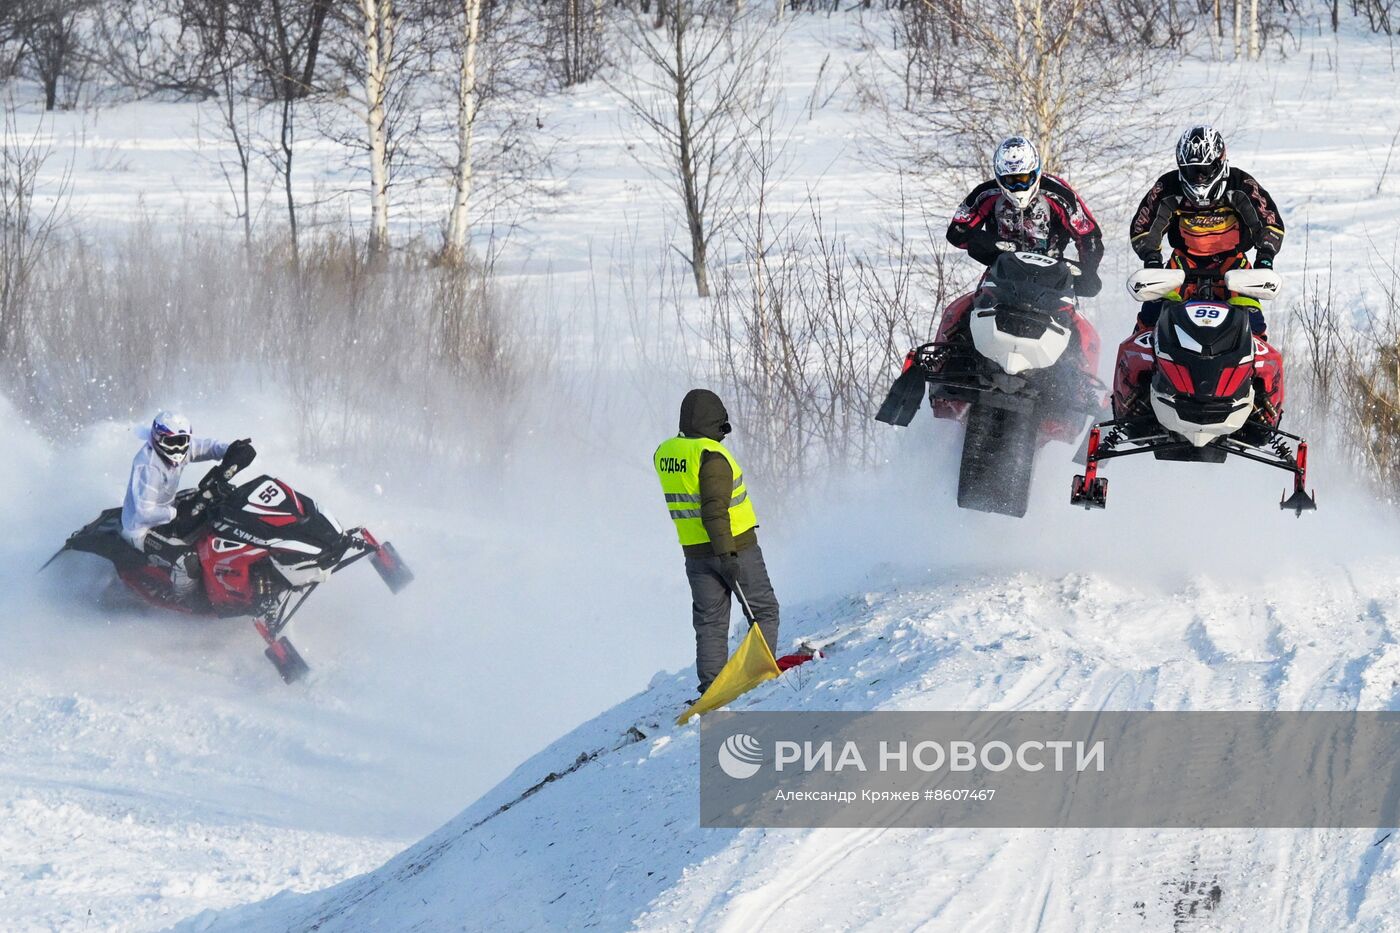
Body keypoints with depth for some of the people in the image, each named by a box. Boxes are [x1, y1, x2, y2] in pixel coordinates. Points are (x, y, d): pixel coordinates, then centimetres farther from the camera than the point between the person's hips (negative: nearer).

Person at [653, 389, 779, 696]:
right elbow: (715, 509, -23)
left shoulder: (664, 453, 4)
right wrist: (726, 553, -23)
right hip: (735, 547, -7)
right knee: (764, 610, 8)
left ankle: (710, 687, 4)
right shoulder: (711, 455, -19)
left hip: (695, 553, 7)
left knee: (710, 623, 10)